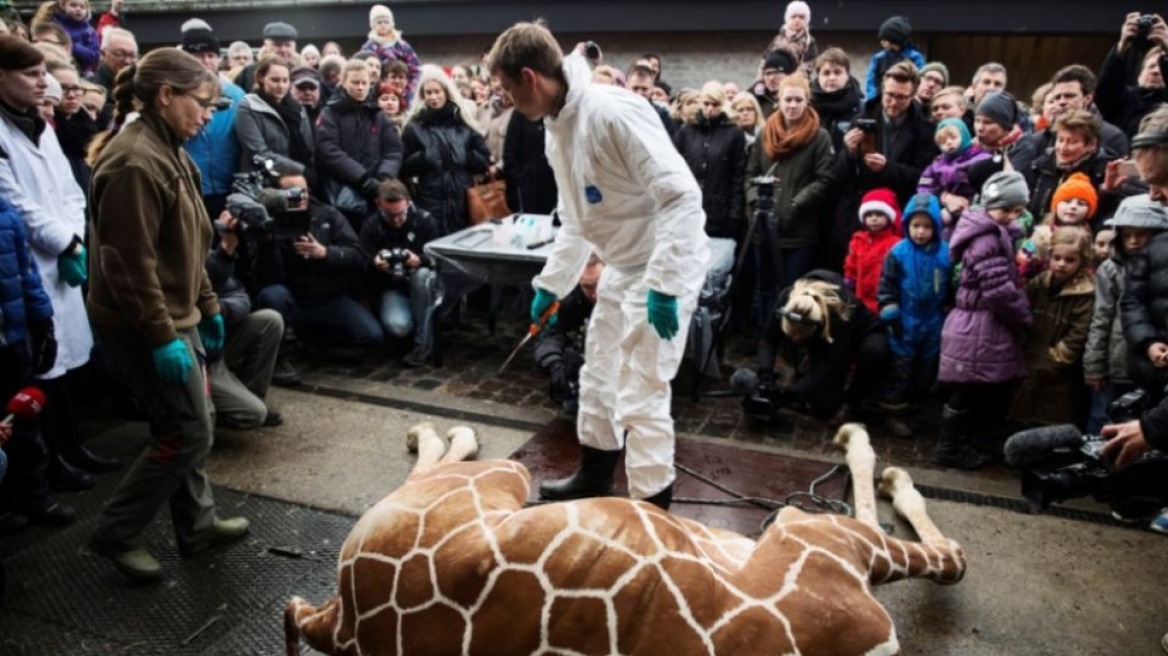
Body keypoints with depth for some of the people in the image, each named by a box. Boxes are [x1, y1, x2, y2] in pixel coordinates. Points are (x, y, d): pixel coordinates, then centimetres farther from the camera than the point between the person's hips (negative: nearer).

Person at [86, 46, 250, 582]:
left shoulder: (166, 151, 11)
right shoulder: (135, 162, -21)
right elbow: (130, 262, -24)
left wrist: (207, 307, 18)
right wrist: (162, 338, -24)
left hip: (174, 313, 10)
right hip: (143, 323, -10)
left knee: (191, 424, 16)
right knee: (188, 433, -2)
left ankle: (197, 525, 30)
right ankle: (115, 534, 15)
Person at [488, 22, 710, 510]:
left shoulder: (614, 111, -25)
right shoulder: (557, 130, 5)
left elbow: (682, 196, -28)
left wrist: (663, 284, -30)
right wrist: (551, 283, 19)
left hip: (665, 267, -10)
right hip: (621, 267, 10)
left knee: (639, 395, -5)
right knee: (599, 375, 20)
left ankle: (653, 508, 13)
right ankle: (595, 476, 41)